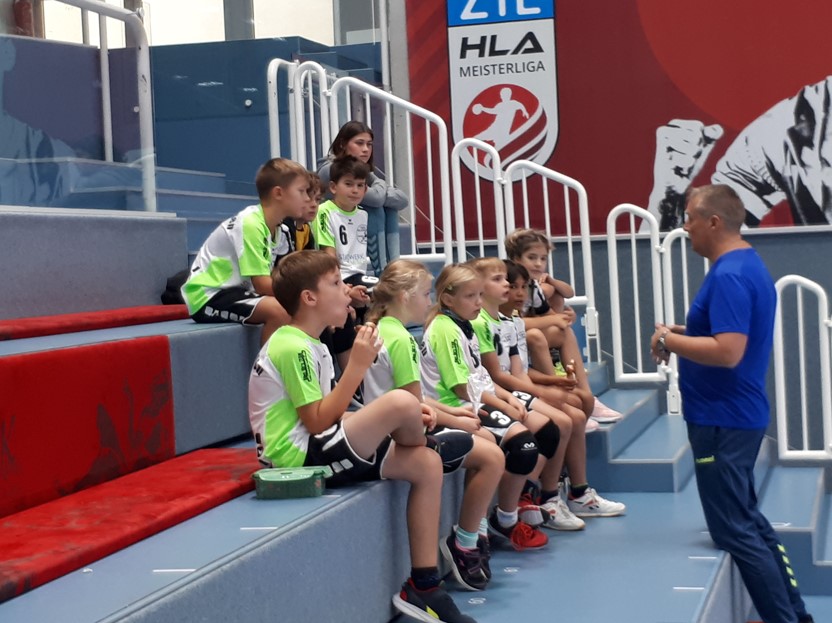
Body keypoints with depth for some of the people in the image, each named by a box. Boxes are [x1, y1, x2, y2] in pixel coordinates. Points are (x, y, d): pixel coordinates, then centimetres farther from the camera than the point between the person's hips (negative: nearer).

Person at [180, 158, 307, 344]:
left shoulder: (279, 231, 5)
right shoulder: (250, 224, -21)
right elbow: (262, 284, -24)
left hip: (236, 292, 10)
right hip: (208, 297, -10)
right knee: (280, 311, -28)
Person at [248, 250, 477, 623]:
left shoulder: (311, 347, 16)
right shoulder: (293, 347, -15)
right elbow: (318, 423, -19)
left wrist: (401, 422, 6)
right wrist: (357, 366, -17)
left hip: (319, 452, 10)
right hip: (300, 456, -10)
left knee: (427, 465, 3)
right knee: (402, 402, -26)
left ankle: (423, 586, 5)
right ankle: (418, 437, 14)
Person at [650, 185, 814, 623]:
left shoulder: (728, 276, -22)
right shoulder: (747, 265, 11)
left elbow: (728, 352, -30)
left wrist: (669, 341, -18)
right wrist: (684, 334, 8)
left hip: (723, 421, -11)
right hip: (737, 415, 11)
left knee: (734, 530, -3)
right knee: (747, 520, 19)